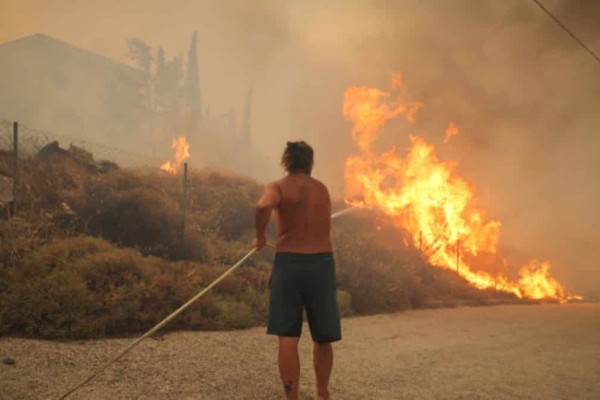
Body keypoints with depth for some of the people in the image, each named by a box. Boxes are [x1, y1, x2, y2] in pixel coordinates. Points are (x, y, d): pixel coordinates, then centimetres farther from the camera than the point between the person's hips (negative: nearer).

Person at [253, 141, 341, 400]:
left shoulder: (278, 187, 1)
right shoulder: (322, 189, 13)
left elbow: (263, 206, -22)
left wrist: (260, 236, -7)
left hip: (289, 263, -2)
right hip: (321, 263, 3)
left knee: (287, 338, 0)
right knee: (322, 337, 15)